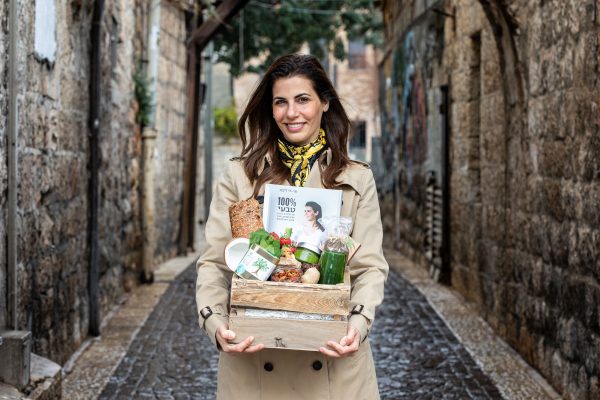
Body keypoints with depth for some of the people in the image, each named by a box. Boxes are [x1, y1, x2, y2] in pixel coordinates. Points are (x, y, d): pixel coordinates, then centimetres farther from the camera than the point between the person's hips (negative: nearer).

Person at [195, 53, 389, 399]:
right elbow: (214, 262, 1)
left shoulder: (357, 179, 5)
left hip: (332, 360, 0)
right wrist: (214, 320, -17)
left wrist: (359, 323, -19)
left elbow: (370, 266, -1)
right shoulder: (239, 176, 5)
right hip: (254, 361, 0)